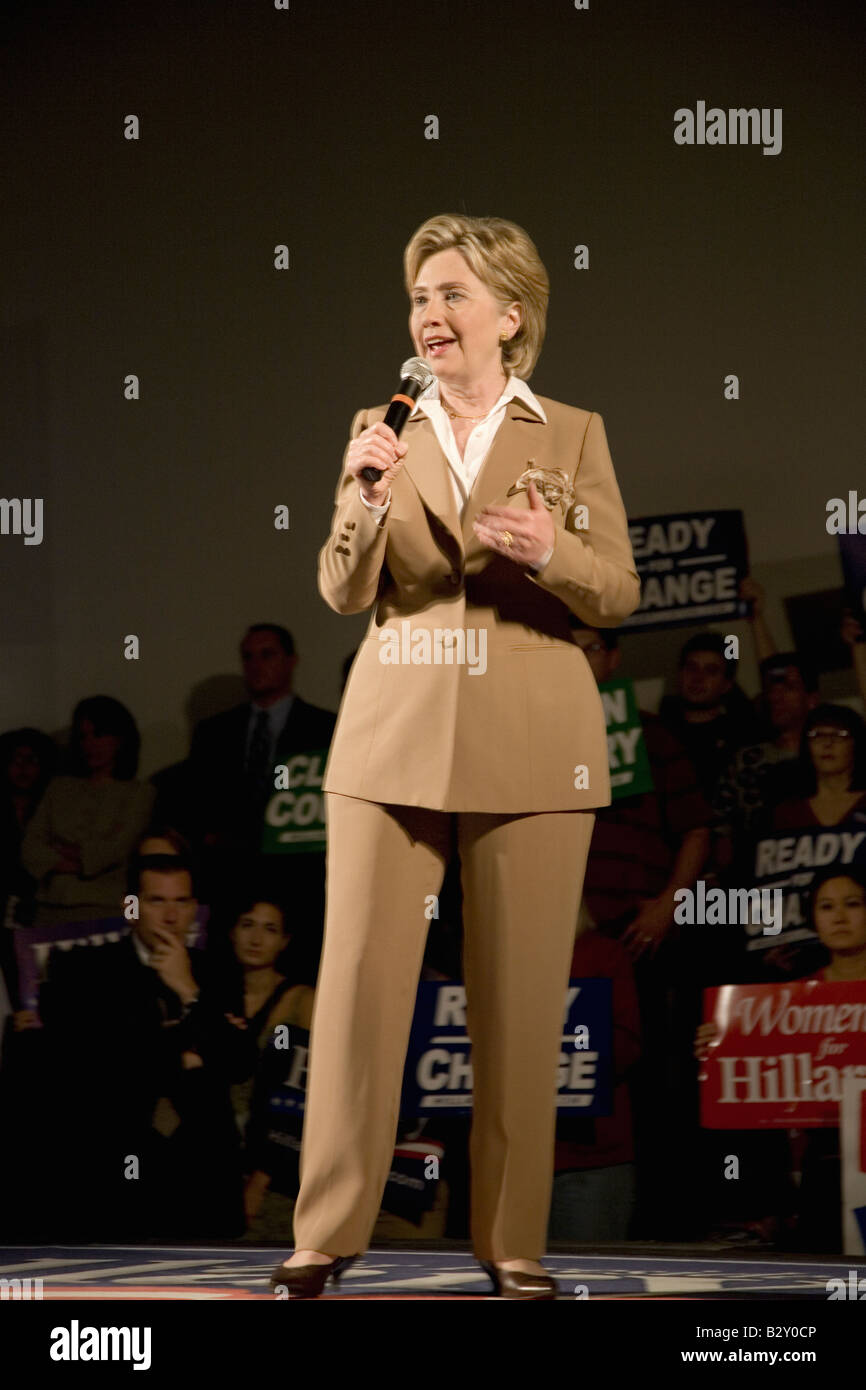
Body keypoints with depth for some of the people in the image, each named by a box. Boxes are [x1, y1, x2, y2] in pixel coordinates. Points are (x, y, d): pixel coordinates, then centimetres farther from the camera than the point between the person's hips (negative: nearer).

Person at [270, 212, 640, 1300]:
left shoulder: (573, 435, 7)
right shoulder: (383, 430, 11)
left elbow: (618, 594, 4)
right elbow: (344, 592, 4)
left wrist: (548, 552, -16)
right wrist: (364, 497, -14)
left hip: (529, 749, -1)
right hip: (393, 739, 1)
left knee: (521, 999, 0)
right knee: (358, 978, -5)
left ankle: (512, 1242, 9)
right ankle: (325, 1234, 2)